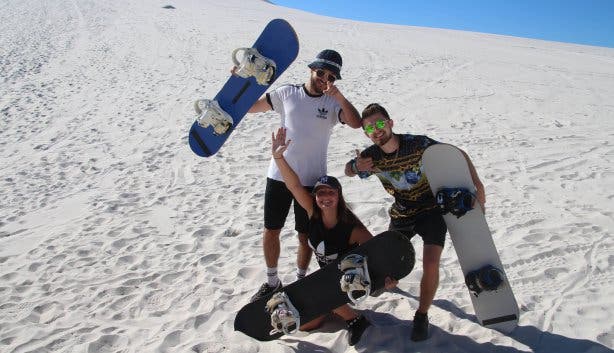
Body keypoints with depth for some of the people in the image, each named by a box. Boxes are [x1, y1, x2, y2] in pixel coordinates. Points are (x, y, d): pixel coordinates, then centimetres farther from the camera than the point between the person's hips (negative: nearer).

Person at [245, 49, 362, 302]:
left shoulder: (333, 103, -1)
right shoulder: (287, 93, 3)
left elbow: (356, 123, -19)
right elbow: (249, 106, 6)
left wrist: (339, 95, -29)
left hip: (311, 180, -1)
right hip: (278, 175, 2)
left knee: (306, 236, 10)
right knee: (270, 231, 10)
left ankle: (300, 282, 32)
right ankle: (272, 282, 31)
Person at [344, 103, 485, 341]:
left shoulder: (417, 143, -24)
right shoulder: (372, 156, -14)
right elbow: (348, 170, 5)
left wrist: (476, 184, -24)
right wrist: (356, 166, -20)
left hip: (432, 208, -3)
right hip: (401, 214, 4)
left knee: (430, 263, -20)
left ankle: (422, 316, 2)